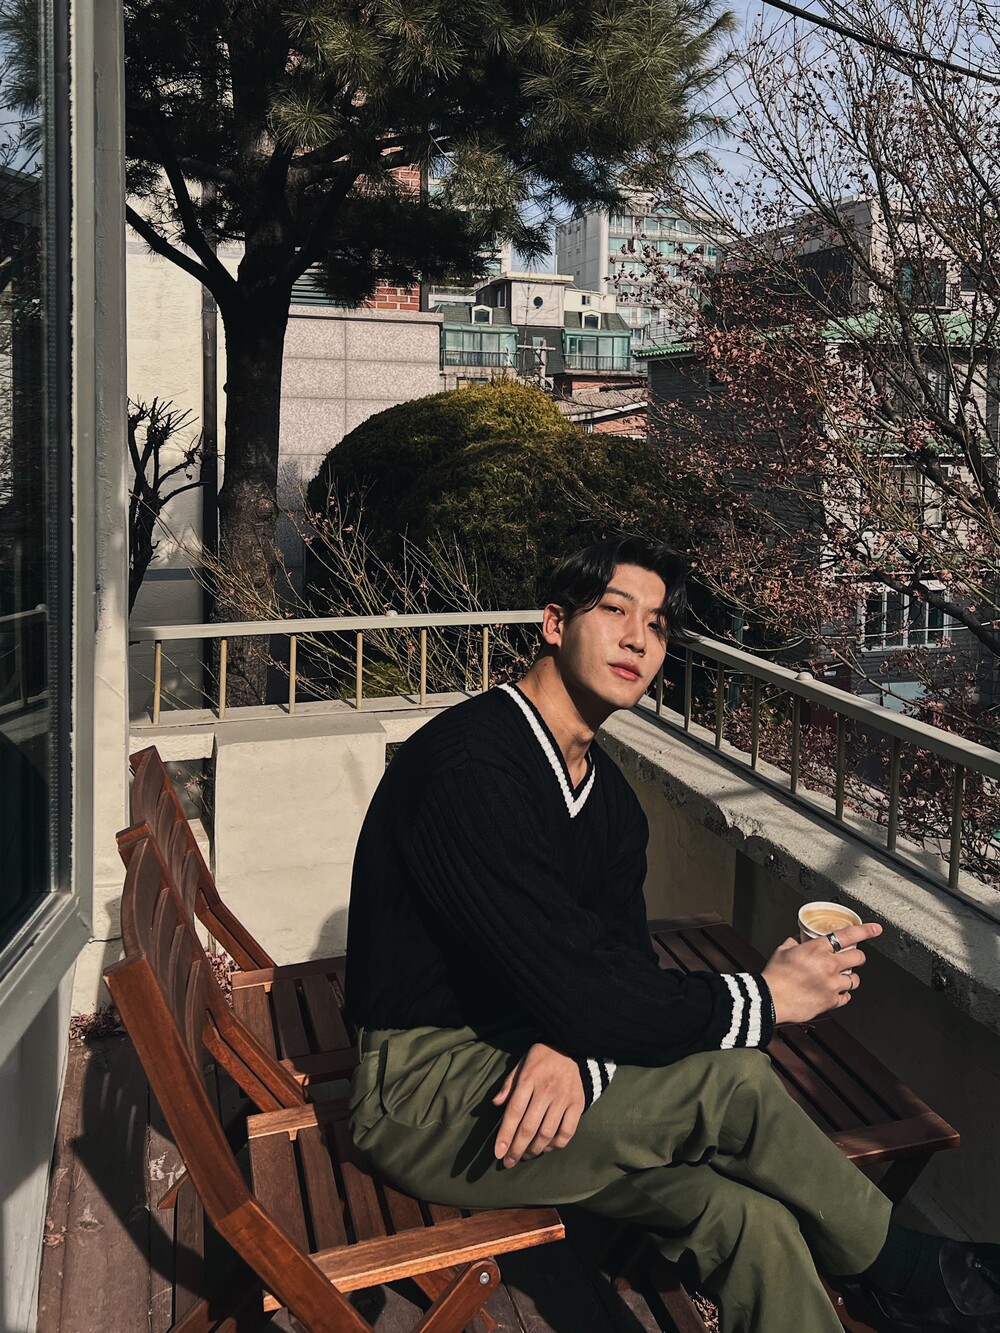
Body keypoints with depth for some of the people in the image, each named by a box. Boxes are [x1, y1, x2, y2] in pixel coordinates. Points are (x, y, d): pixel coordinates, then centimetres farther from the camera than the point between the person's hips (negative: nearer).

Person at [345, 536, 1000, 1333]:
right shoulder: (472, 766, -23)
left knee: (748, 1217, -16)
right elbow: (576, 994, -26)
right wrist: (764, 999, -15)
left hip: (539, 1054, 7)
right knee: (732, 1083, -20)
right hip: (423, 1090, -7)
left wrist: (576, 1049, -23)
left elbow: (625, 961, 1)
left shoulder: (610, 798, 7)